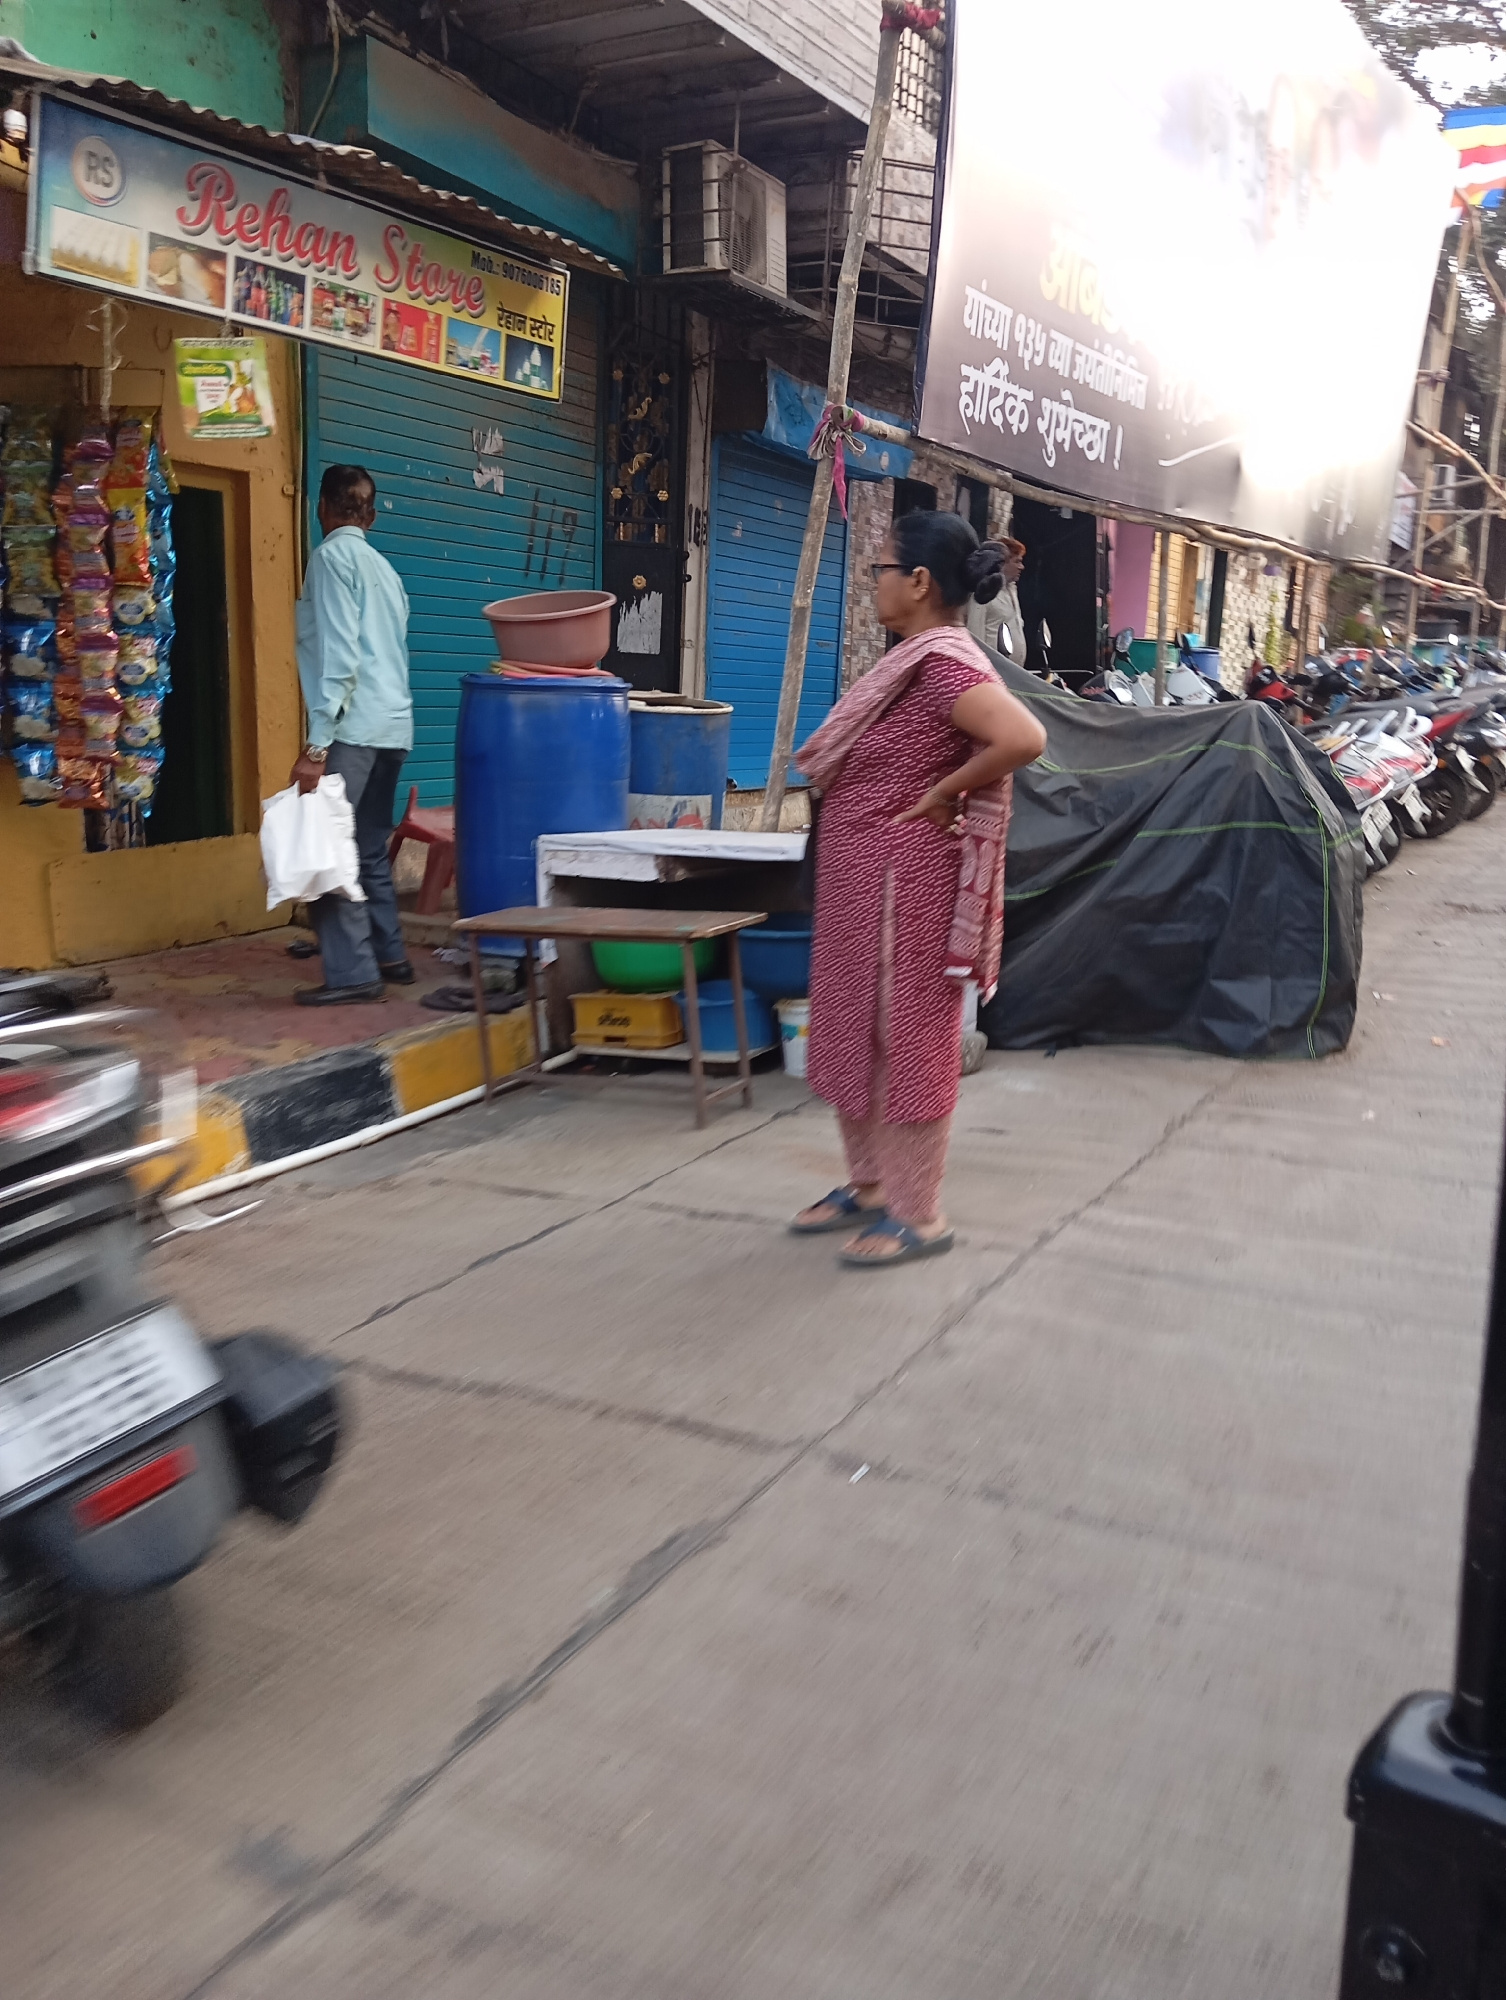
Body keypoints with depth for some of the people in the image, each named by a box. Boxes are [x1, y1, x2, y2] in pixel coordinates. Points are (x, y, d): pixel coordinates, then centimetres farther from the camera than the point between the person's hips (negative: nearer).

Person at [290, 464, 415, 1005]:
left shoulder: (332, 555, -5)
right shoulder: (384, 567, 18)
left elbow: (338, 655, -16)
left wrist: (316, 744, -18)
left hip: (354, 727, -8)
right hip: (392, 726, 8)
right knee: (369, 850, 15)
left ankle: (351, 973, -8)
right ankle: (389, 955, 20)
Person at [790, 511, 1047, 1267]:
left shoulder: (943, 663, -18)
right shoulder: (914, 658, 11)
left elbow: (1024, 737, -32)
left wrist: (943, 796, -21)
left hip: (905, 883, -10)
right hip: (862, 880, 10)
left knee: (907, 1036, 0)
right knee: (855, 1030, 17)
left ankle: (918, 1215, 12)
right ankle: (870, 1185, 31)